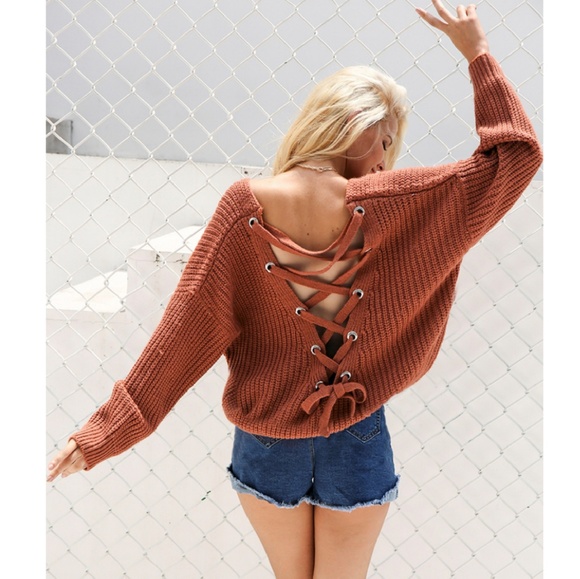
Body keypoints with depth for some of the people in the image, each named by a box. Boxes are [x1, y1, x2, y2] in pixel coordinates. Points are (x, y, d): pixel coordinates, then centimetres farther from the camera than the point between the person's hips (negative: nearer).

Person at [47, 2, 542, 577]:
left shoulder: (246, 205, -15)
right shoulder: (385, 205, -19)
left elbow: (189, 324, -15)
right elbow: (516, 153, -12)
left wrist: (105, 430, -8)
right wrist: (476, 51, -3)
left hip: (264, 441, 2)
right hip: (356, 442, -1)